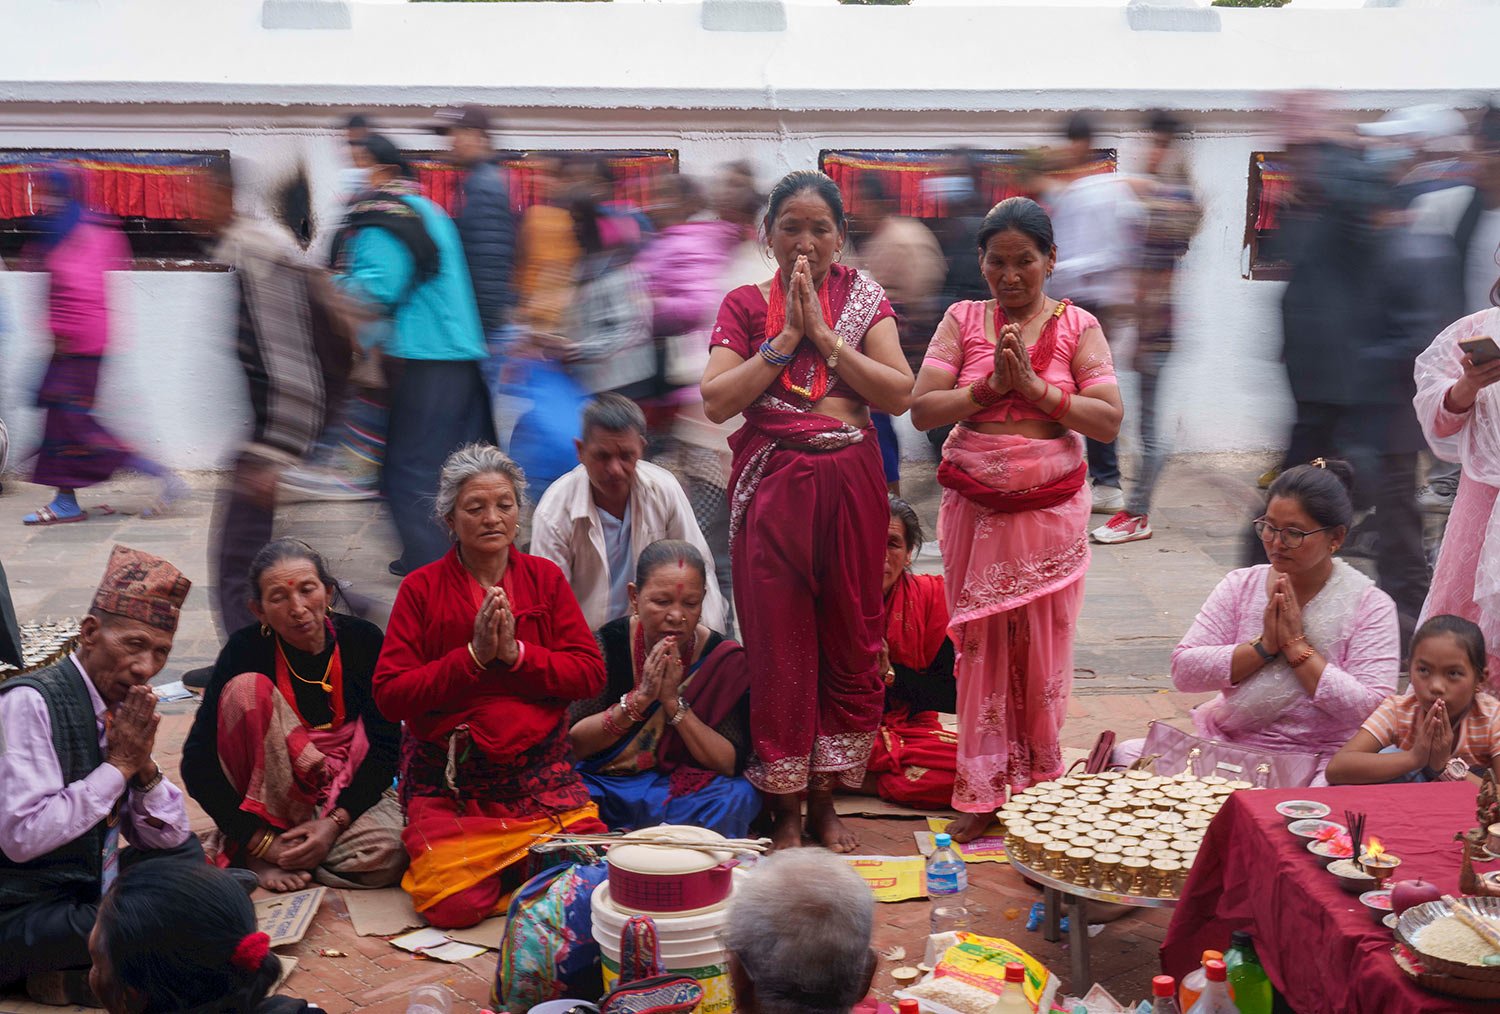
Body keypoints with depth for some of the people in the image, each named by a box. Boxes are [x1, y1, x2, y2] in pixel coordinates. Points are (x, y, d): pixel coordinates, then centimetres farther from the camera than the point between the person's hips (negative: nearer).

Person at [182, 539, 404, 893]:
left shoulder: (361, 639, -8)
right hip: (269, 792, 0)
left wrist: (334, 823, -21)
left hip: (347, 790, 0)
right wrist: (260, 841, -22)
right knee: (247, 688, -26)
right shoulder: (246, 649, -12)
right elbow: (198, 761, -15)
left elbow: (386, 745, -9)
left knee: (389, 853, -33)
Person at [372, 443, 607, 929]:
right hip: (448, 786, -2)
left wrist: (515, 652, -14)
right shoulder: (421, 588, -1)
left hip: (541, 778, 2)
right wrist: (473, 656, -17)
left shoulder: (545, 577, 6)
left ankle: (513, 866, 15)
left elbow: (592, 673, -1)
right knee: (453, 906, -18)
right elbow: (389, 695, -9)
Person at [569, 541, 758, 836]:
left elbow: (731, 764, -10)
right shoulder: (608, 644, -5)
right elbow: (574, 743, -8)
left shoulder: (724, 659, -5)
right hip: (605, 783, -1)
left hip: (688, 788, 1)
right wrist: (640, 698, -21)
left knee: (737, 798, -31)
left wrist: (673, 701, -20)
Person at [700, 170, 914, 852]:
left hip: (849, 486, 1)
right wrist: (786, 337, -9)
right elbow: (716, 401, -6)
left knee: (849, 640, 5)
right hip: (772, 486, -1)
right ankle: (784, 812, 13)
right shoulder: (745, 305, 6)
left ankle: (824, 798, 20)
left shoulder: (863, 299, 8)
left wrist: (823, 333, -9)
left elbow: (899, 394, -5)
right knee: (778, 645, 1)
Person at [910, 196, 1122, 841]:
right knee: (981, 647, 2)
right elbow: (922, 410, -3)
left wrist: (1034, 385, -15)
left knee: (1042, 646, 2)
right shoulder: (963, 320, 5)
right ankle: (984, 793, 11)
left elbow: (1108, 421, -6)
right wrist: (991, 384, -14)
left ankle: (1040, 786, 16)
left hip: (1051, 510, -1)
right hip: (976, 510, 1)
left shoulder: (1077, 326, 3)